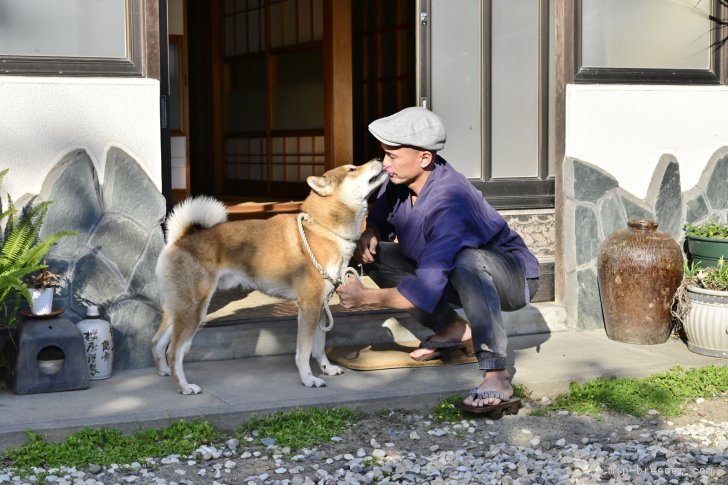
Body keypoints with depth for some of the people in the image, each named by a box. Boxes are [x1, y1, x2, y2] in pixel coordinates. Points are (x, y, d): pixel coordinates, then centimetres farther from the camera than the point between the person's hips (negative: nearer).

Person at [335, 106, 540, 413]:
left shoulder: (450, 204, -36)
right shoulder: (399, 181, -12)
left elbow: (427, 290, -39)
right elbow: (379, 222, 8)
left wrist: (365, 297, -31)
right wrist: (368, 236, -16)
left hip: (513, 276, -8)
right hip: (452, 273, 8)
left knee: (467, 261, -42)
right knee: (377, 256, -2)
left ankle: (497, 376, -38)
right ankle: (453, 329, 5)